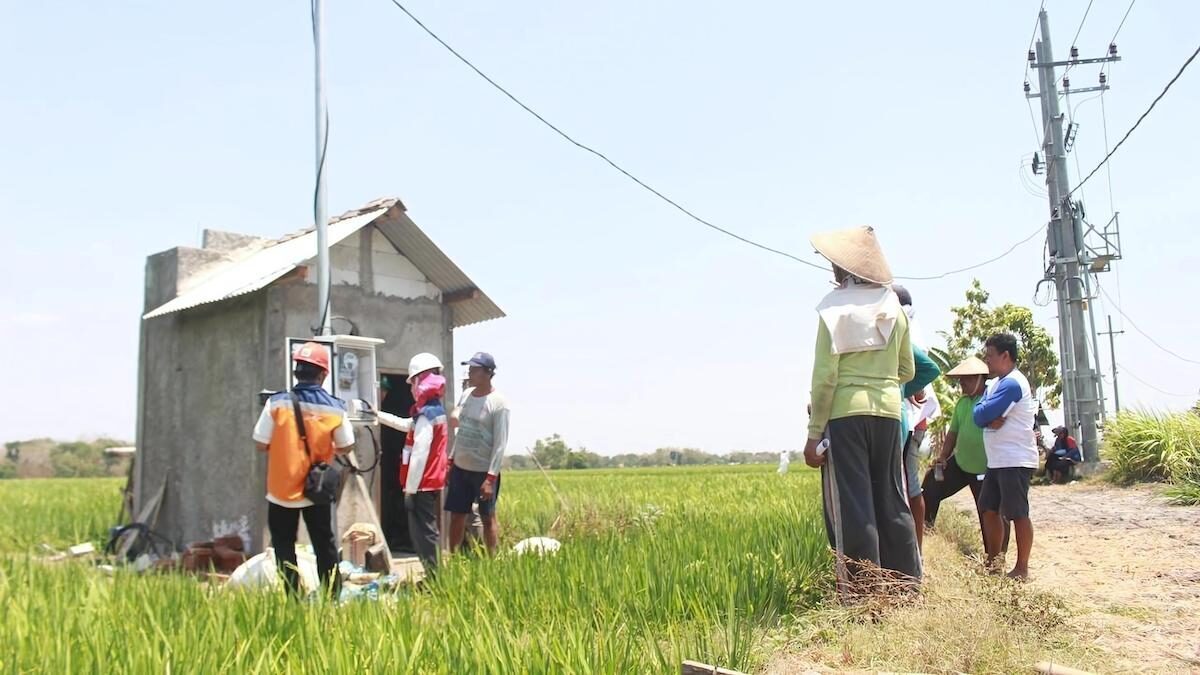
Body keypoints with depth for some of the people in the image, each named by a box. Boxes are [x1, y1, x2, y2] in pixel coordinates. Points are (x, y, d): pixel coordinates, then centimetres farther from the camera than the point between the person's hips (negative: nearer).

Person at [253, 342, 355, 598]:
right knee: (325, 545, 14)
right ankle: (332, 597, 16)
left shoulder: (277, 403, -11)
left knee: (284, 546, 11)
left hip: (282, 490, -1)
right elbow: (346, 447, 1)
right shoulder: (334, 407, -7)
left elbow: (261, 444, -8)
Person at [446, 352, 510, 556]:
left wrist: (491, 477, -21)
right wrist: (450, 460, 13)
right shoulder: (466, 395, 6)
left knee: (488, 518, 4)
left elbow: (500, 443, -17)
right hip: (460, 468, 7)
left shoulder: (498, 403, -16)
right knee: (457, 516, 11)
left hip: (483, 471, -6)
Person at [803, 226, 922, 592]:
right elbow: (908, 371, 15)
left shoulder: (835, 307, -6)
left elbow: (825, 375, -10)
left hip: (845, 411, -5)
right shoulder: (894, 307, 9)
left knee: (852, 505, -1)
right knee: (892, 500, 13)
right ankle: (906, 585, 17)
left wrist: (814, 433, -7)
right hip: (888, 410, 5)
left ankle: (861, 591, 1)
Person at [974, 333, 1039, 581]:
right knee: (990, 510, 14)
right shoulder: (996, 382, 16)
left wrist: (986, 414, -1)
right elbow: (977, 414, 6)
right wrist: (991, 418, -13)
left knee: (1018, 514, -3)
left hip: (1015, 461, -10)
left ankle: (1022, 569, 3)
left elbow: (983, 413, -21)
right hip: (997, 461, 10)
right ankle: (993, 562, 23)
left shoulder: (1012, 383, -16)